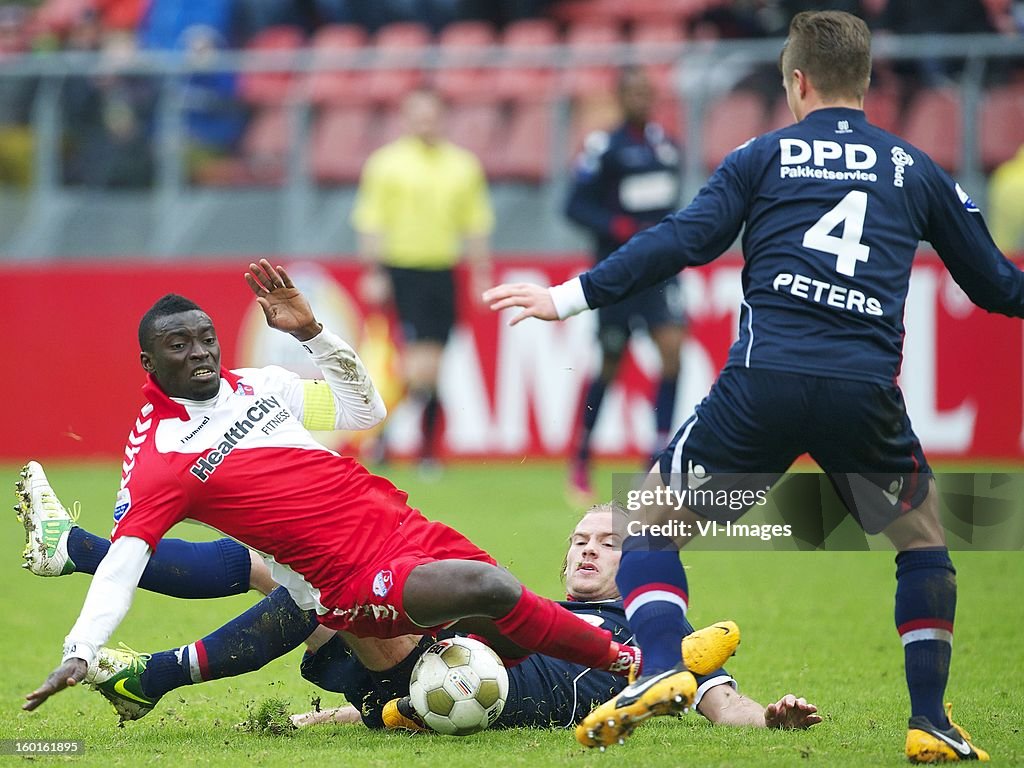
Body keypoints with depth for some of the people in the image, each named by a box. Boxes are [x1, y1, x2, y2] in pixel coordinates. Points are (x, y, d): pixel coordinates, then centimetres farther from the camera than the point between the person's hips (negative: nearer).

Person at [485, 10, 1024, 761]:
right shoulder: (915, 169, 19)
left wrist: (574, 296, 3)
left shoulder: (765, 156, 13)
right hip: (866, 389, 1)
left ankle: (662, 669, -9)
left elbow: (684, 239, 1)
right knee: (924, 530, 25)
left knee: (653, 521, 15)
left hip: (764, 382, -1)